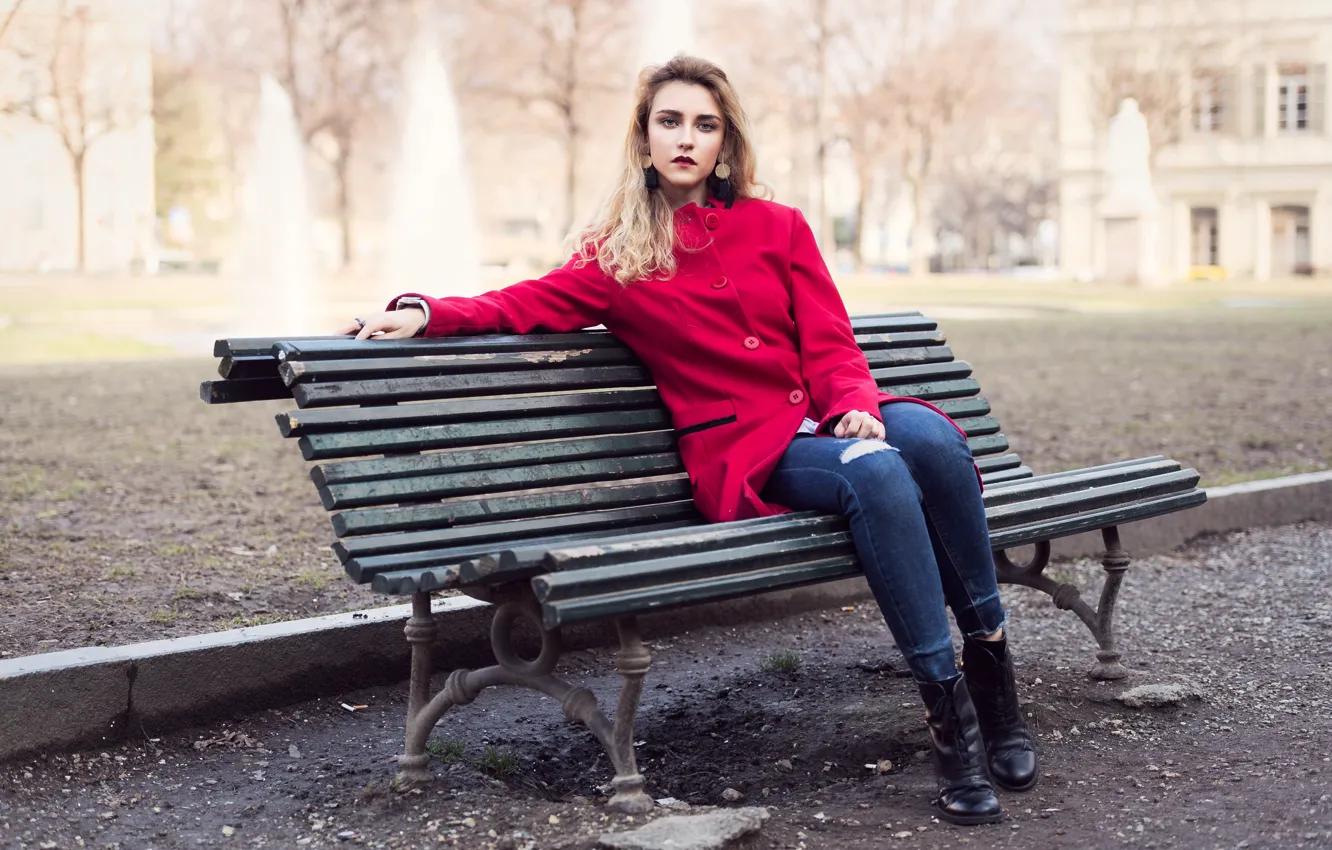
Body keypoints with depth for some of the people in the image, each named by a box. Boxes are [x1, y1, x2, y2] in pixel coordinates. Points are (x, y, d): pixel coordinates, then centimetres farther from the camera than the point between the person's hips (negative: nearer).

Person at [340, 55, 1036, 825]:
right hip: (742, 452, -3)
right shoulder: (617, 255, 12)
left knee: (928, 435, -32)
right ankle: (948, 710, -31)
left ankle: (990, 657, -18)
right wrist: (424, 314, -13)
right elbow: (532, 303, 3)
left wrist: (856, 406, -12)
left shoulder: (779, 228, 16)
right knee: (875, 474, -35)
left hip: (826, 419, 3)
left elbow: (831, 345, 8)